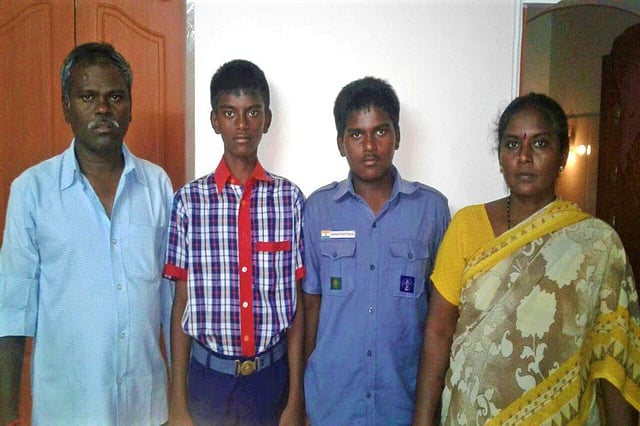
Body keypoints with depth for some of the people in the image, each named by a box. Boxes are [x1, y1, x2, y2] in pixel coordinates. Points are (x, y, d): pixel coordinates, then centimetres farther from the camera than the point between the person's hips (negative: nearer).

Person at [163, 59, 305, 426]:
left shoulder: (290, 199, -4)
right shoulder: (189, 200, -5)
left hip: (272, 374, 1)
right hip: (209, 375, 0)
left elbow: (296, 305, -2)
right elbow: (182, 304, -2)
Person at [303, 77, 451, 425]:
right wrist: (301, 394, 4)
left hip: (406, 395, 0)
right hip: (330, 398, 0)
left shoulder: (432, 207, -5)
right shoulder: (318, 208, -4)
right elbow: (310, 303, 1)